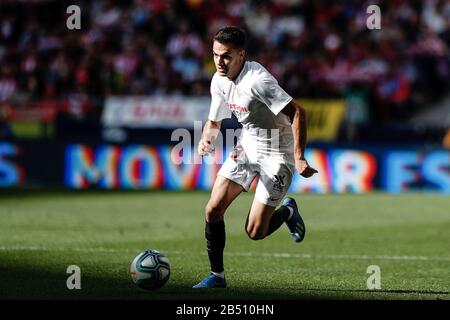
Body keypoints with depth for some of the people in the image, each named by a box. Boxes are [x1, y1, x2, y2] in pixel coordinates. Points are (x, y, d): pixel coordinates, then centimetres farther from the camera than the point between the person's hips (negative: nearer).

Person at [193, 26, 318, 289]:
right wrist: (206, 139, -11)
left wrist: (299, 158, -38)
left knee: (255, 232, -10)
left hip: (277, 154, -7)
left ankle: (287, 211, 23)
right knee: (213, 210, -7)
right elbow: (214, 122, 13)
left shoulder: (256, 80, -27)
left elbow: (296, 112, -31)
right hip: (247, 148, 7)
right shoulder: (220, 81, -2)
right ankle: (217, 275, 8)